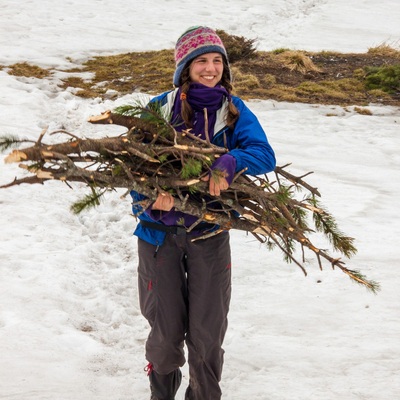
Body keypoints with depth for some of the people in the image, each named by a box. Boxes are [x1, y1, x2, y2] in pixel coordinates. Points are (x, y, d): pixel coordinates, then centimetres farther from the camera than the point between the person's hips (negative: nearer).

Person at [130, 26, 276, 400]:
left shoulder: (234, 111, -1)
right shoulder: (160, 108, -4)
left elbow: (264, 154, -14)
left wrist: (228, 162, -34)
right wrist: (152, 196, -24)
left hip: (210, 232, 1)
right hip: (160, 230, 0)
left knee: (207, 330, 5)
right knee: (166, 329, 9)